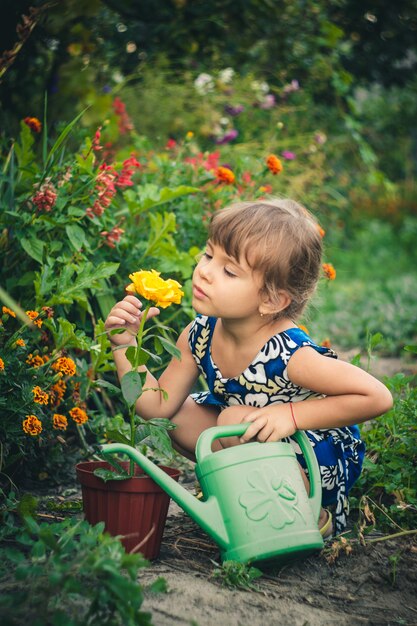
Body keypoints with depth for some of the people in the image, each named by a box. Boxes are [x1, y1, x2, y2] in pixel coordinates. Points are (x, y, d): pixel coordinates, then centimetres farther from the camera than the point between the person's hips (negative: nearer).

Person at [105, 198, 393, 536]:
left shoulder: (289, 354, -32)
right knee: (183, 414, -6)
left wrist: (290, 414, -31)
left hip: (324, 463, -7)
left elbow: (377, 397, -30)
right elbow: (158, 405, -5)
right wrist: (125, 344, -17)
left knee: (235, 420, -28)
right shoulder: (198, 336, -12)